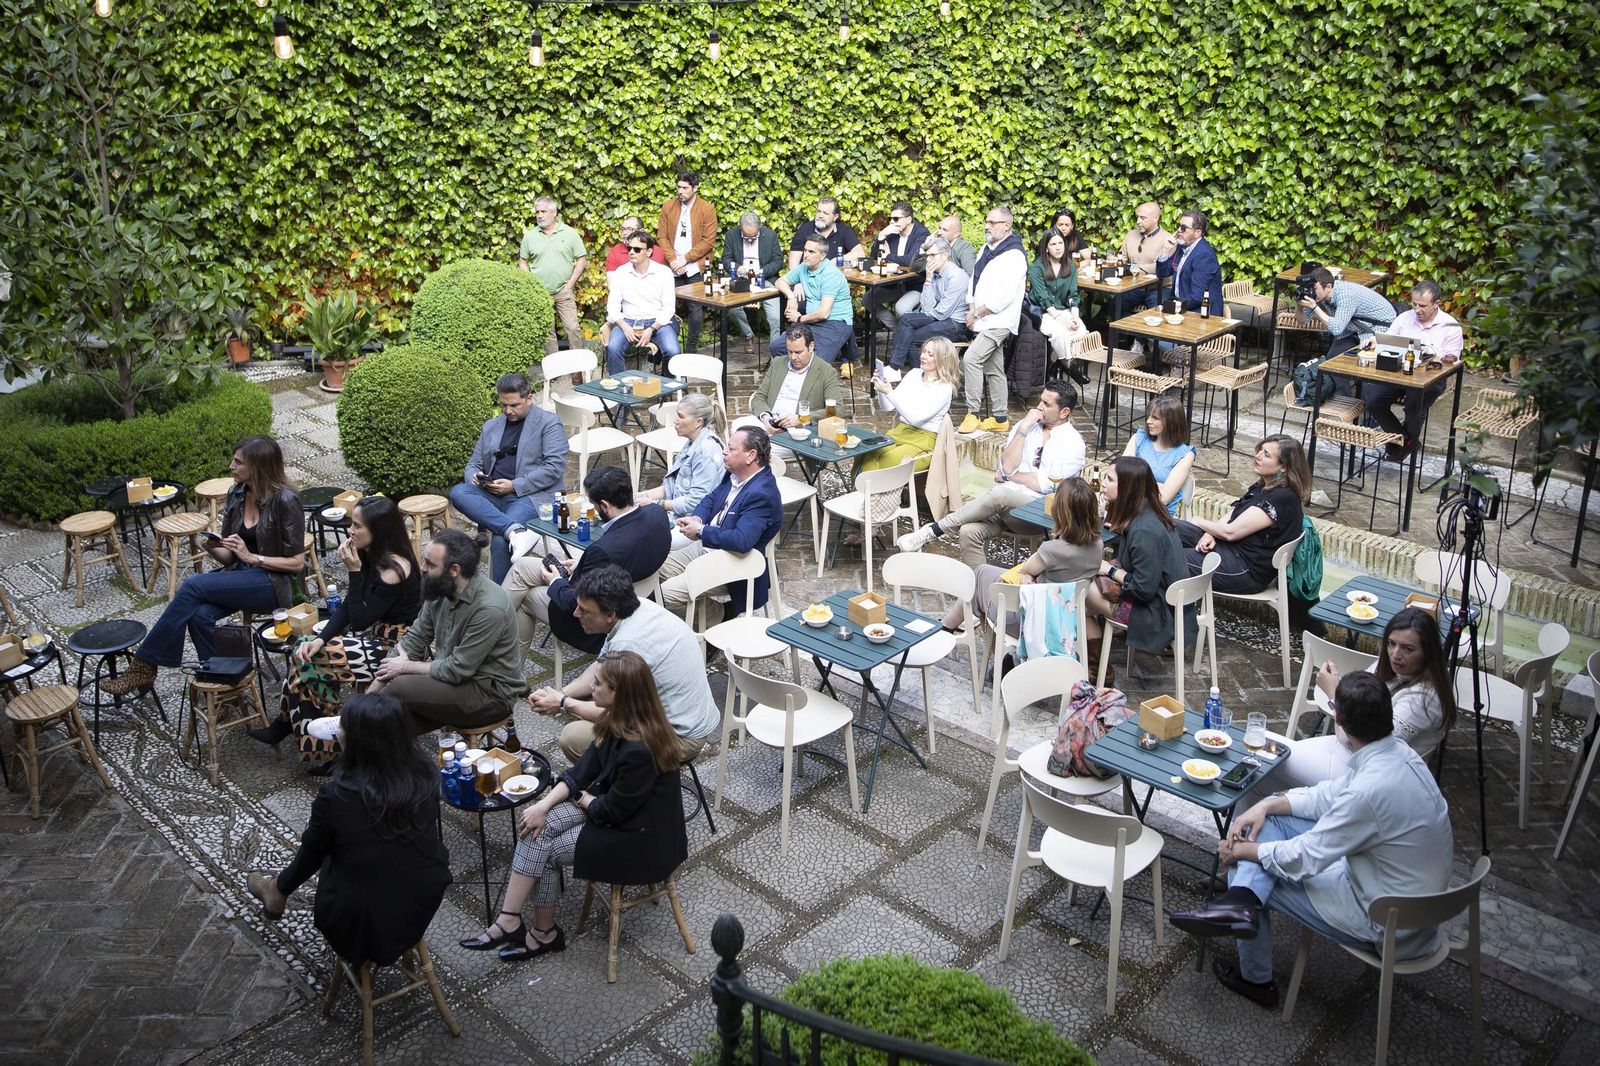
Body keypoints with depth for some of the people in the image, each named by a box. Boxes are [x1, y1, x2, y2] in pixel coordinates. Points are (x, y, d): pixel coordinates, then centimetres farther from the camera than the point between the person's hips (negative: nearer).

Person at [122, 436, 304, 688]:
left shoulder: (284, 500, -13)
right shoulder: (236, 494, 6)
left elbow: (297, 563, -11)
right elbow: (229, 557, 12)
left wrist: (252, 557, -19)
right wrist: (213, 549, -10)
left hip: (274, 582, -6)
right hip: (240, 576, 6)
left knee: (193, 584, -25)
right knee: (200, 614, -26)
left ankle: (145, 664, -16)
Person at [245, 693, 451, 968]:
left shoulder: (336, 795, -24)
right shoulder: (427, 777, -14)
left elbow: (312, 853, -3)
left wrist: (282, 887, 20)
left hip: (361, 924, -3)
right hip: (424, 907, 3)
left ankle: (278, 891, 49)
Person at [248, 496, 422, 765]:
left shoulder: (393, 569, -24)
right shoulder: (371, 556, 3)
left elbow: (359, 620, -19)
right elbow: (347, 607, 3)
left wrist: (354, 571, -20)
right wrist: (320, 639, -10)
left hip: (394, 649, -8)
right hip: (375, 635, 8)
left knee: (310, 659, -10)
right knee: (308, 652, -6)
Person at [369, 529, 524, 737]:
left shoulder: (489, 609, -28)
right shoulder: (440, 588, -3)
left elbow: (456, 670, -23)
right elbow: (415, 638, 4)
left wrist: (407, 667, -9)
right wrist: (372, 691, -2)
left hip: (490, 694, -7)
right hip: (454, 672, 7)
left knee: (401, 688, -20)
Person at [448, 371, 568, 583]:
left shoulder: (549, 423, 4)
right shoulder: (491, 426, 23)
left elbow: (555, 468, -7)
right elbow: (474, 464, 26)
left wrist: (514, 485, -14)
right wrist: (474, 477, -1)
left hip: (529, 495, -6)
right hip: (492, 493, 6)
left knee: (500, 541, -32)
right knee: (458, 493, -26)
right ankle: (515, 530, -40)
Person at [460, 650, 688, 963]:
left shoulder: (640, 749, -31)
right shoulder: (618, 724, -2)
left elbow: (611, 811, -22)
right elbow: (584, 770, 1)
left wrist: (579, 797, -3)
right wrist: (545, 804, -12)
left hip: (644, 840, -8)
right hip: (617, 808, 8)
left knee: (546, 847, -6)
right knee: (538, 825, -8)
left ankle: (544, 933, 12)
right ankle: (509, 922, -2)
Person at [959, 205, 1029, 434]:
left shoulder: (1014, 256, -16)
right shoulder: (987, 249, 13)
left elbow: (1003, 297, -22)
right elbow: (975, 280, 16)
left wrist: (978, 313, -14)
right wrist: (972, 309, 1)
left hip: (998, 321, -9)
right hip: (983, 320, 9)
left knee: (971, 359, -20)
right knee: (994, 370, 12)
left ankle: (973, 412, -13)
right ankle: (999, 418, 20)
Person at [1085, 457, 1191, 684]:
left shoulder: (1144, 531, -28)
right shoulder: (1145, 515, 1)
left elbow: (1143, 589, -26)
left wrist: (1110, 570, -13)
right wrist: (1114, 564, 0)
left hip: (1156, 614, -9)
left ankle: (1099, 670, 14)